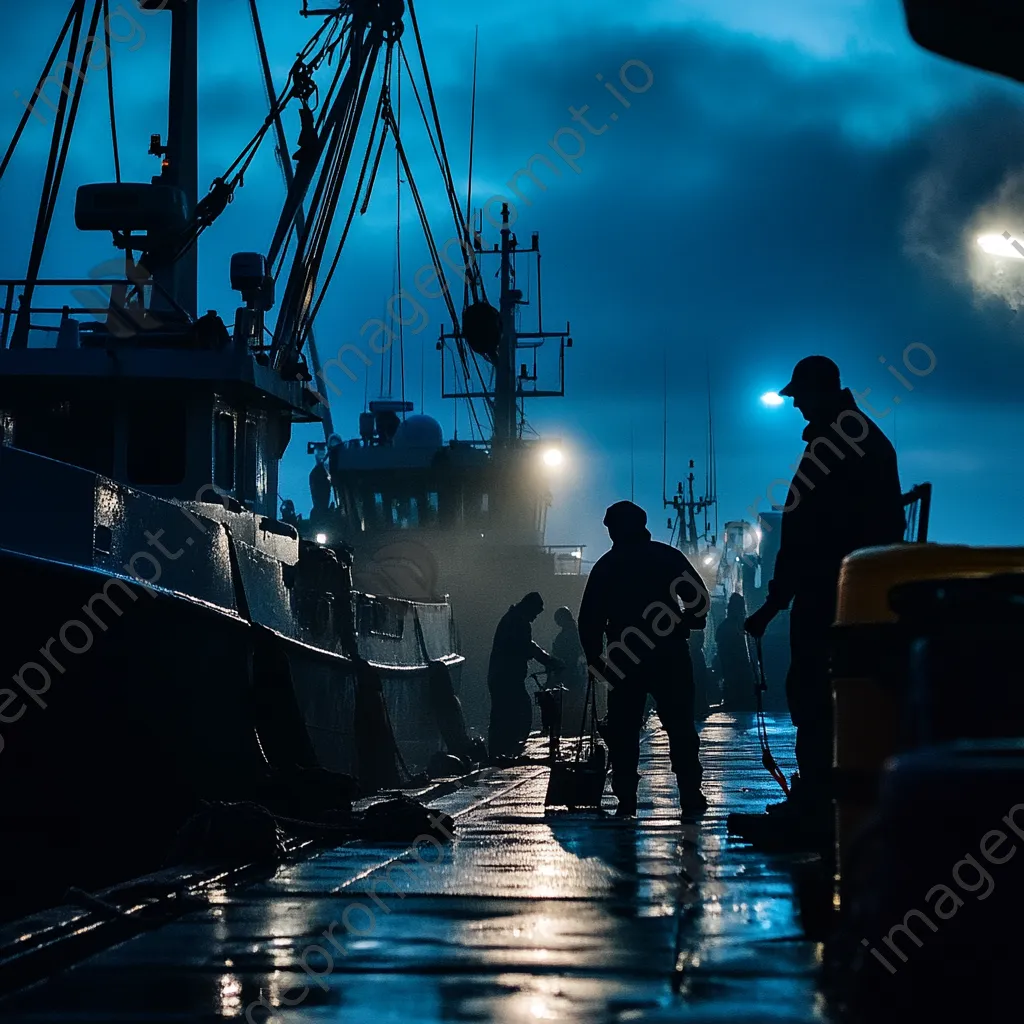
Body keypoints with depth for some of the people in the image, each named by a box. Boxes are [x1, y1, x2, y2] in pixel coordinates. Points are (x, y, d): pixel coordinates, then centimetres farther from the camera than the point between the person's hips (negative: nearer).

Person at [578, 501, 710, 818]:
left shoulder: (605, 566, 5)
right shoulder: (668, 557, 3)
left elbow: (589, 619, 3)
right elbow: (699, 599, -1)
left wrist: (595, 657, 11)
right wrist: (684, 625, 15)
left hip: (624, 658, 0)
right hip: (670, 654, 0)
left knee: (622, 731, 5)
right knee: (680, 726, 6)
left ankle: (626, 799, -2)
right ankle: (690, 795, 0)